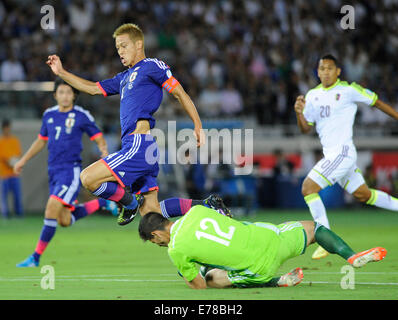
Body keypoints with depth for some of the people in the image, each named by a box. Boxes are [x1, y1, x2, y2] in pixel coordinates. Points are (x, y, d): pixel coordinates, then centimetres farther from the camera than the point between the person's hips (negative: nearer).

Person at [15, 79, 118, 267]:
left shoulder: (82, 116, -4)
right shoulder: (49, 115, 11)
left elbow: (99, 139, 3)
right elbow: (41, 140, 26)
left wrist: (105, 153, -17)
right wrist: (23, 160, 26)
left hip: (71, 169, -6)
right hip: (54, 171, 6)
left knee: (51, 210, -19)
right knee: (65, 221, 6)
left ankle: (36, 257, -13)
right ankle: (101, 204, 30)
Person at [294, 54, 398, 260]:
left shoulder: (349, 90, -7)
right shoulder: (313, 95, 11)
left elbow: (376, 102, 4)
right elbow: (306, 129, 11)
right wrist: (300, 112, -9)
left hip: (342, 152, -7)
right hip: (330, 153, 7)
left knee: (308, 188, -17)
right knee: (363, 194, 18)